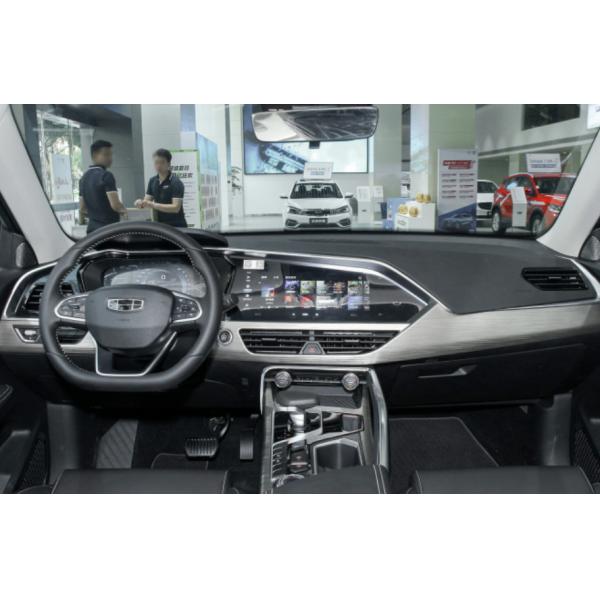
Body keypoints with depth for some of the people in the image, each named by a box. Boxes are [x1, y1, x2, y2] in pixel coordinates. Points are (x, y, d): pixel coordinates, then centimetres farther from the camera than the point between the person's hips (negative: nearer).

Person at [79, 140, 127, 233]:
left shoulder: (84, 178, 15)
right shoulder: (106, 176, -11)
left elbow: (82, 208, 16)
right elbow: (115, 205, -19)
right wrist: (123, 211, 1)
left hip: (92, 227, 9)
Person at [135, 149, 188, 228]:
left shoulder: (176, 183, -12)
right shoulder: (152, 181, 9)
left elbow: (176, 207, -20)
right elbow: (147, 200, 8)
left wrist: (154, 205, -28)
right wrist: (141, 203, -16)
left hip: (176, 227, -6)